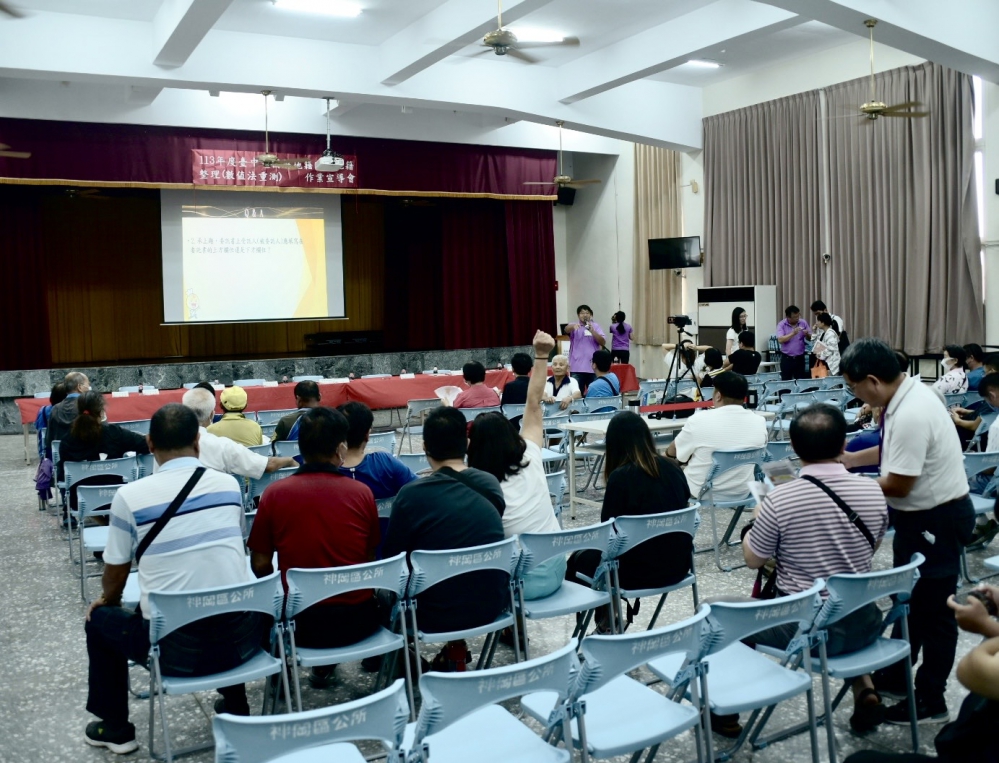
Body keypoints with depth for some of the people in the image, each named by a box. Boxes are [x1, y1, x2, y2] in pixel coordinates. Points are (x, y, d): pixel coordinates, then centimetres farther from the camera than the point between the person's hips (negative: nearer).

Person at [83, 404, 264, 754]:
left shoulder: (130, 495, -8)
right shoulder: (229, 485, 2)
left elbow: (115, 576, 4)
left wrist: (108, 601, 29)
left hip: (175, 648, -3)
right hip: (239, 639, 3)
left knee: (100, 618, 26)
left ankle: (115, 728, 35)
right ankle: (236, 706, 41)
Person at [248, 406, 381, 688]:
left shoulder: (274, 493, -8)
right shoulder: (362, 492, -6)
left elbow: (260, 565, -3)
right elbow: (370, 559, 5)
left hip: (300, 625, 0)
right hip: (357, 622, 1)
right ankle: (325, 665, 37)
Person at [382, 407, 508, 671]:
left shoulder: (412, 494, -17)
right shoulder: (491, 485, -4)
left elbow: (391, 558, -6)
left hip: (436, 615, -3)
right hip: (492, 605, 4)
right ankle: (456, 647, 26)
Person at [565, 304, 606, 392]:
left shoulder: (595, 326, 9)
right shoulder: (574, 326, 3)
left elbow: (603, 342, -2)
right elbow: (566, 329, -20)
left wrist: (592, 331, -17)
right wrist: (573, 326, -44)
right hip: (577, 368, -2)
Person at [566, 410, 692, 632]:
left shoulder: (620, 477, -16)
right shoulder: (673, 469, 1)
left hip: (640, 572, -6)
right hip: (678, 565, 6)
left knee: (579, 559, 21)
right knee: (596, 552, 28)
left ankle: (606, 625, 32)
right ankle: (609, 622, 30)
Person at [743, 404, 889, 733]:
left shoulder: (779, 500, -20)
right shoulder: (872, 490, -8)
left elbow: (753, 560, -4)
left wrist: (757, 520, 14)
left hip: (801, 629, -4)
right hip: (862, 624, 4)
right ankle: (865, 690, 25)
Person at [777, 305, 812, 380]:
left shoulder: (803, 323, 2)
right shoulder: (781, 325, -5)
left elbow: (810, 338, 6)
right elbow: (780, 340, -18)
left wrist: (807, 334, -16)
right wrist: (793, 333, -25)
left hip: (800, 358, 2)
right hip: (786, 358, -2)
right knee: (786, 381, 2)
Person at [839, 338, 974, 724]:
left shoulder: (910, 415, -31)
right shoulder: (907, 394, 0)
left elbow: (897, 485, -26)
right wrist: (851, 458, 11)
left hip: (936, 519, -10)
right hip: (924, 514, 10)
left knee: (932, 609, 5)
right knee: (909, 599, 22)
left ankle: (930, 702, 22)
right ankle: (894, 677, 39)